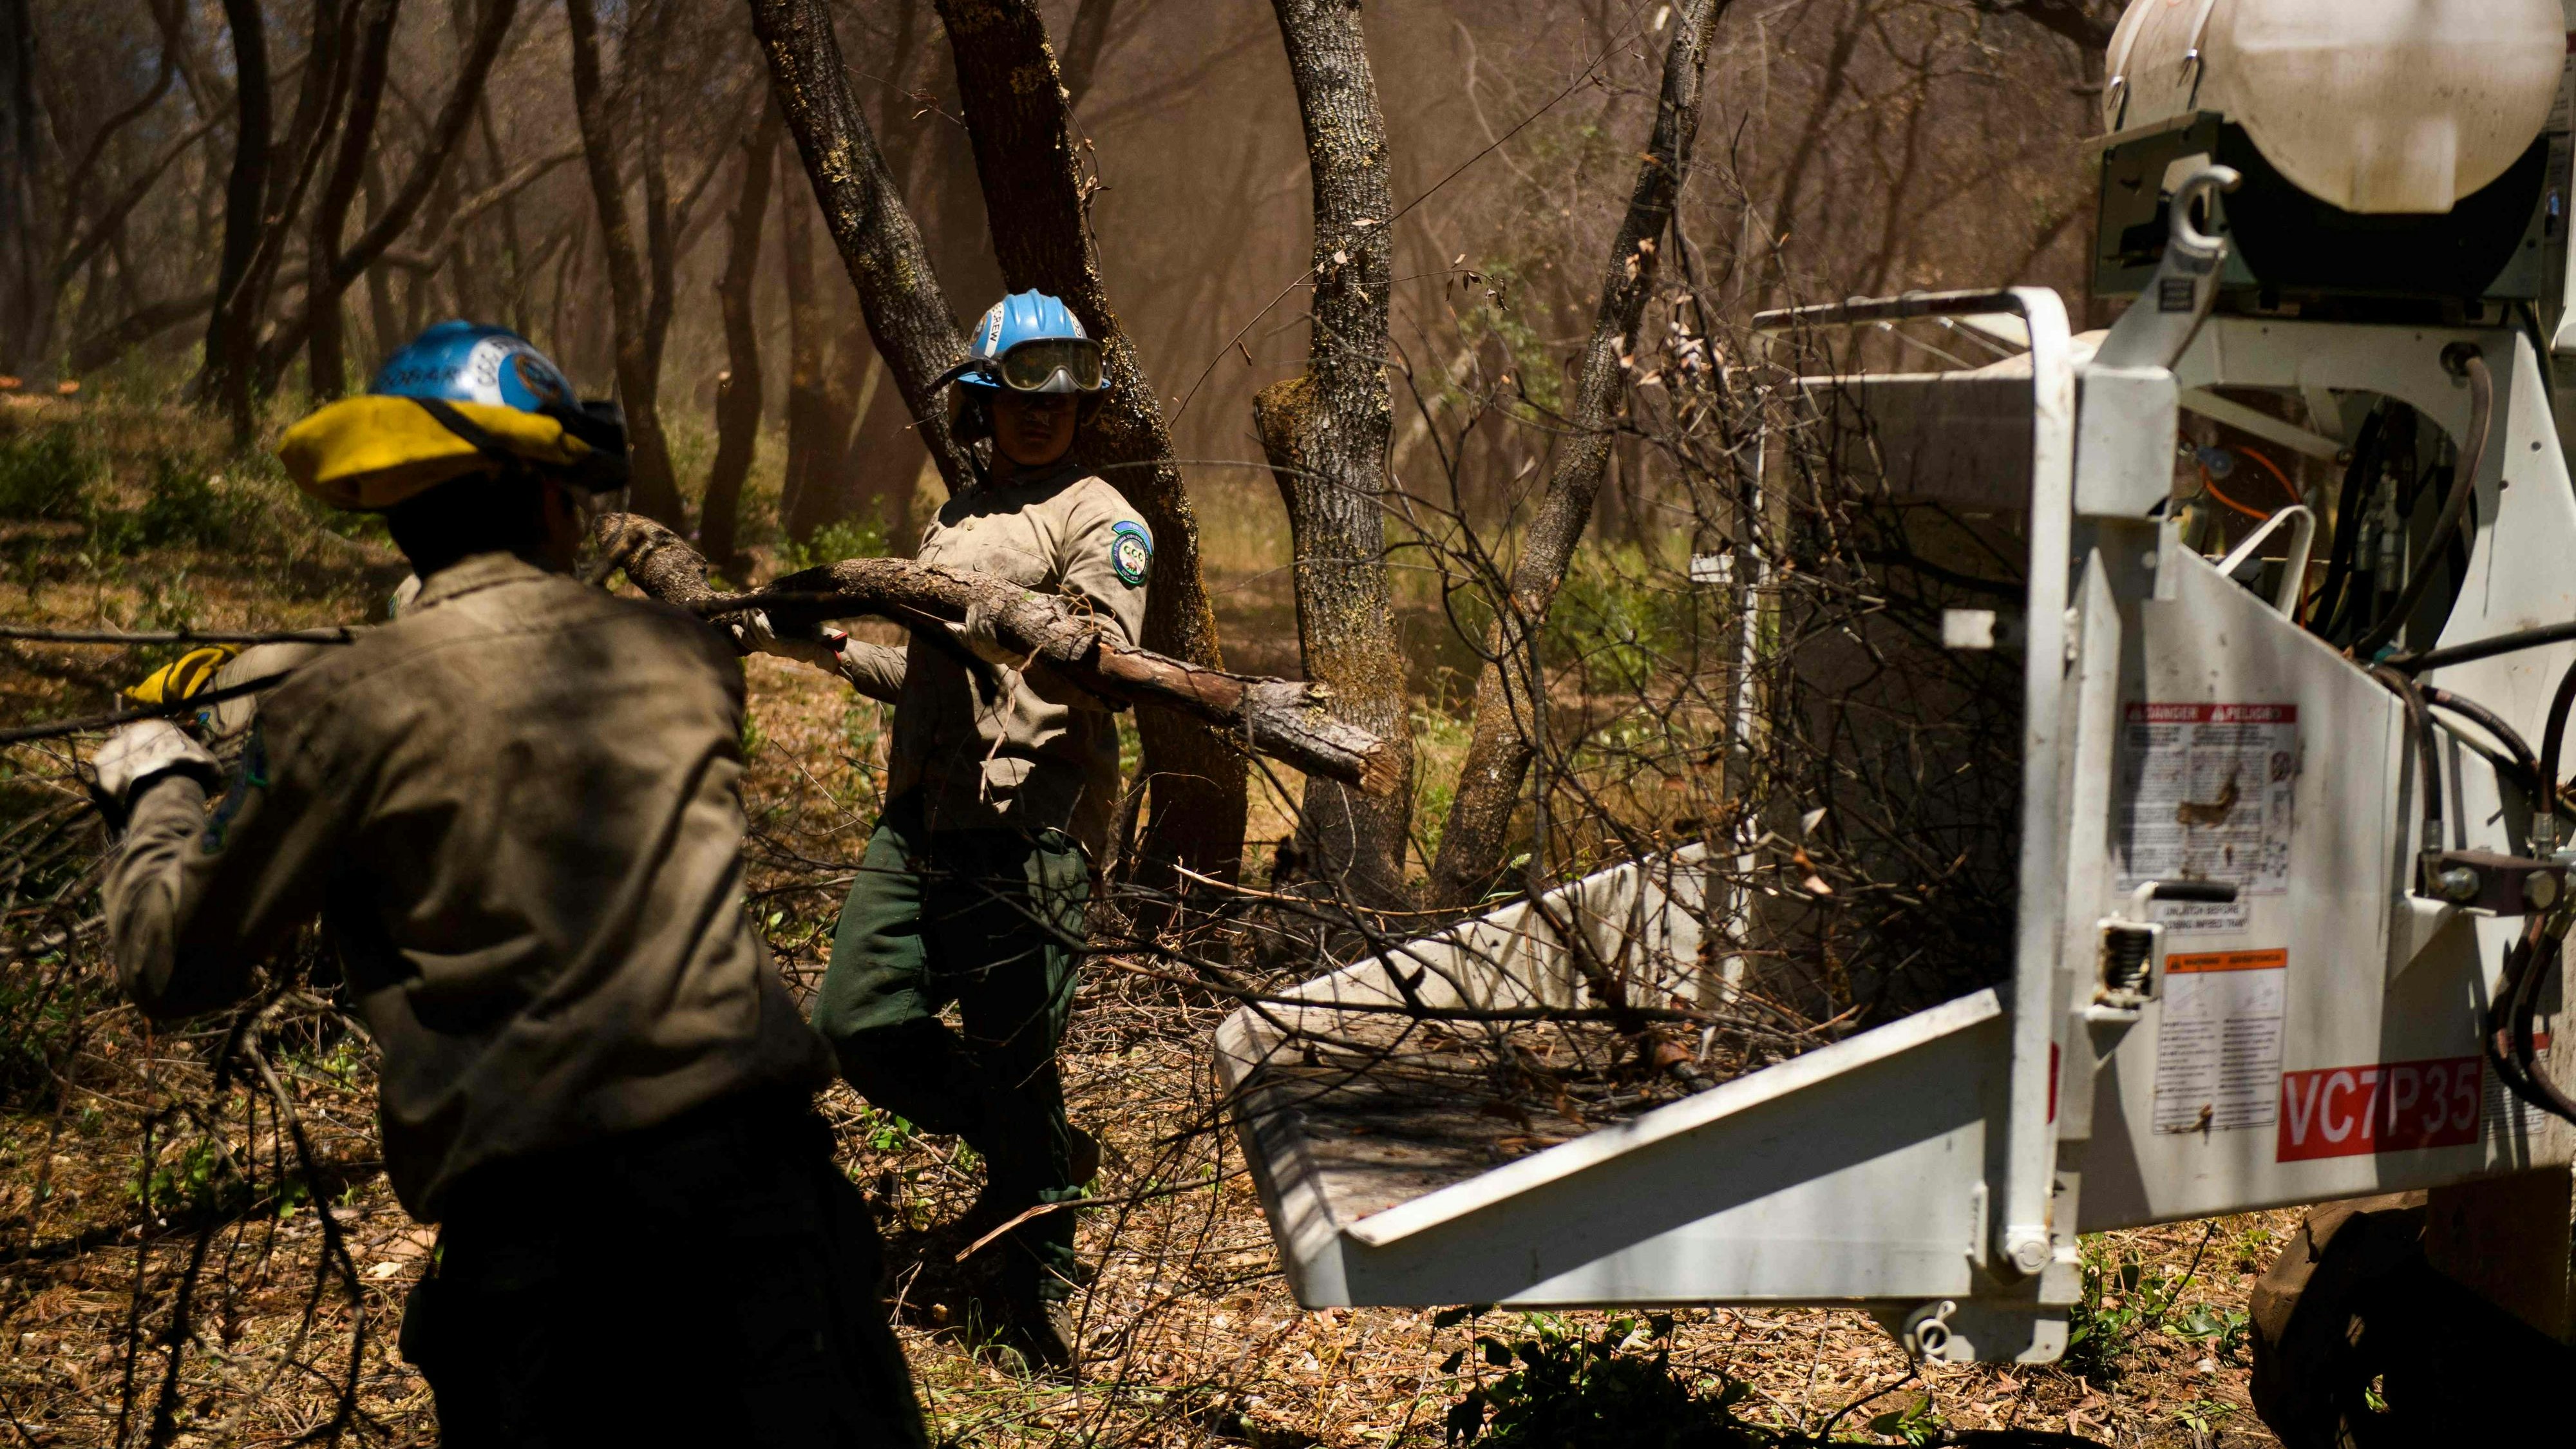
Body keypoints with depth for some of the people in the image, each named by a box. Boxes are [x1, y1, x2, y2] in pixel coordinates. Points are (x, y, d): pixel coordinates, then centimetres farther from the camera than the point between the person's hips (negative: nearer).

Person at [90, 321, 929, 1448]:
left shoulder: (345, 711, 0)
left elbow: (173, 964, 9)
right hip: (746, 1150, 2)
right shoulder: (683, 658, 8)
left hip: (526, 1215, -1)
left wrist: (158, 792, 27)